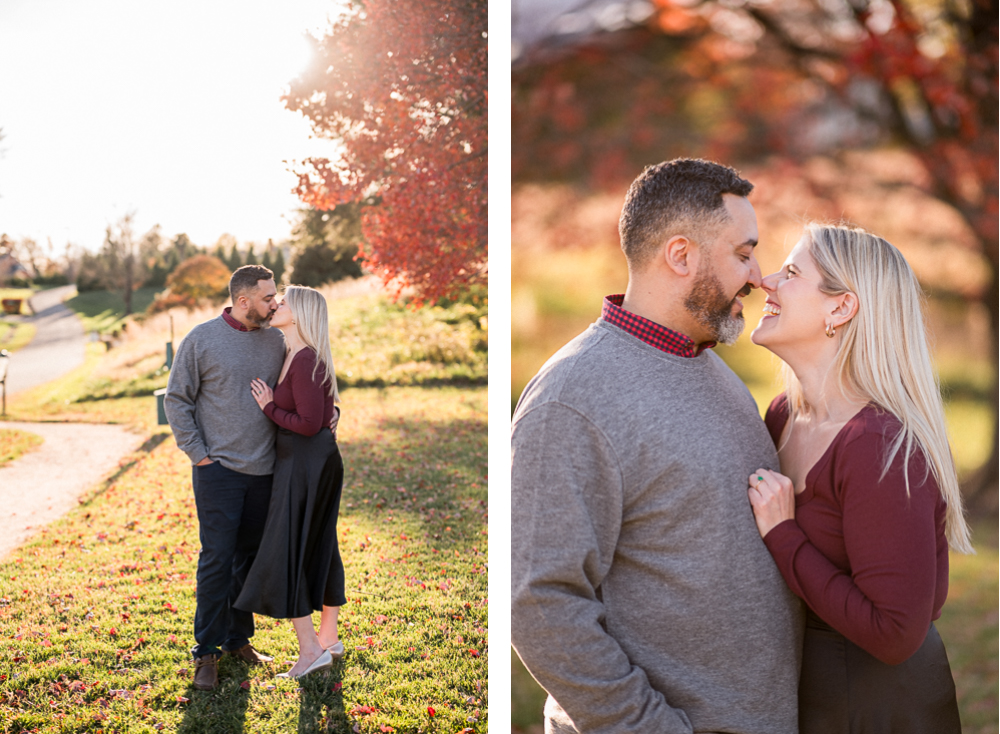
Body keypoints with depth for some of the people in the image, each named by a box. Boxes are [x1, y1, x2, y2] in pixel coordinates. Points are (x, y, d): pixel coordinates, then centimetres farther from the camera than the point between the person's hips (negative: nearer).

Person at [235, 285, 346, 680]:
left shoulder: (305, 362, -20)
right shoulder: (296, 355, 10)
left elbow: (309, 424, -22)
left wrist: (269, 407, -12)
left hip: (305, 462, -10)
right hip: (321, 456, 10)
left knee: (285, 554, -4)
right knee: (319, 547, 16)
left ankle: (310, 650, 0)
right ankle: (328, 637, 27)